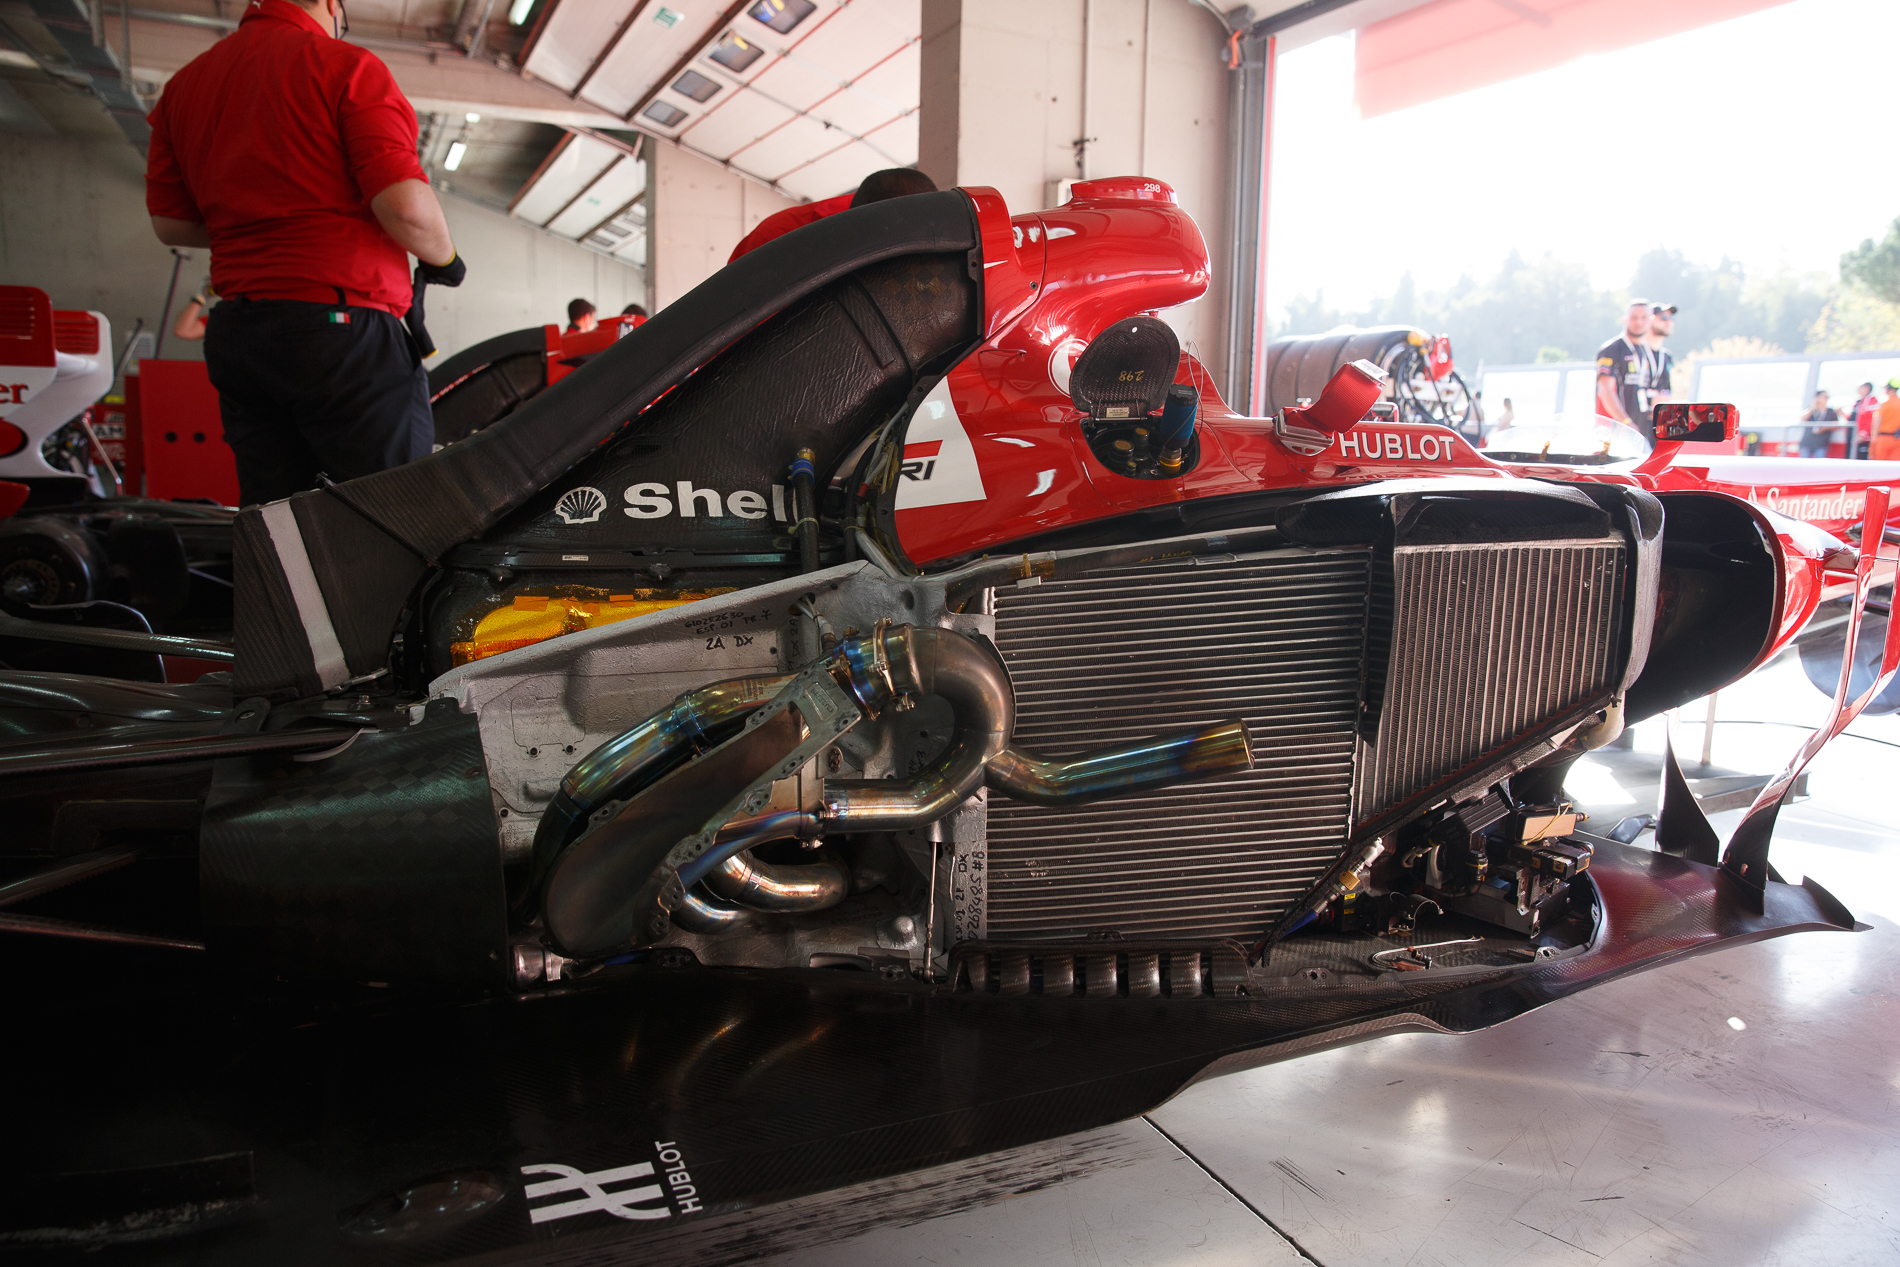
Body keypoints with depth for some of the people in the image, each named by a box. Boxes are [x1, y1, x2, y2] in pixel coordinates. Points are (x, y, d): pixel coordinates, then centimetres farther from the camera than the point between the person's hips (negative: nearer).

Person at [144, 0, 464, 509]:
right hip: (341, 320, -7)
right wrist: (445, 258, 4)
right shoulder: (346, 66, -2)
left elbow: (169, 223, 18)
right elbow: (405, 205, -14)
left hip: (232, 336, 7)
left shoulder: (184, 84, 17)